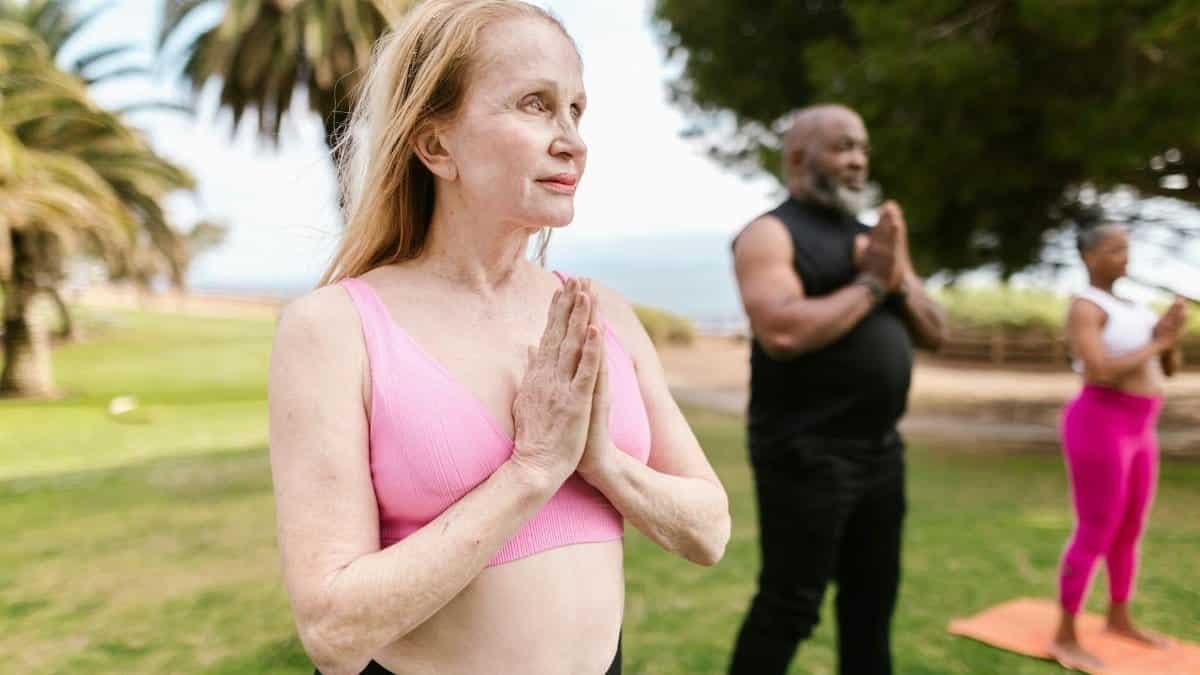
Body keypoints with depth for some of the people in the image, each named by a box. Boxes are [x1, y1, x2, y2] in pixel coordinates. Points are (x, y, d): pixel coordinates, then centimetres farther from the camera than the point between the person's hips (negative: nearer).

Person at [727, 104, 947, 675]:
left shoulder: (874, 237, 15)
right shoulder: (771, 234, -8)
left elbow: (935, 333, 12)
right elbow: (782, 334, -25)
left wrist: (900, 279, -6)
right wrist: (870, 284, -14)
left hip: (880, 449, 8)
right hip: (806, 453, -7)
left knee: (872, 598, 17)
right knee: (789, 607, 0)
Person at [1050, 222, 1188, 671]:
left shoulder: (1129, 307, 16)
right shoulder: (1084, 308, -13)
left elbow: (1169, 370, 15)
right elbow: (1101, 372, -26)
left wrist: (1171, 334, -5)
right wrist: (1156, 343, -15)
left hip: (1136, 432, 9)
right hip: (1100, 427, -9)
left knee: (1130, 531, 19)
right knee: (1096, 537, -4)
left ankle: (1119, 618, 36)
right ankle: (1065, 637, 9)